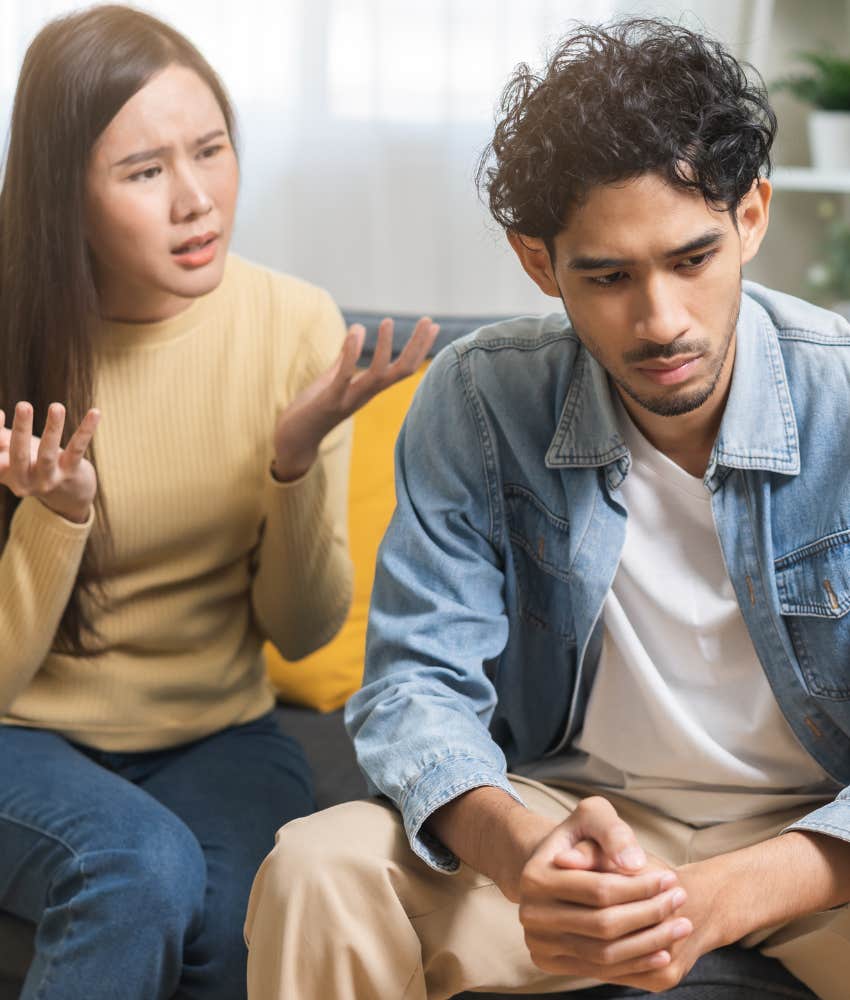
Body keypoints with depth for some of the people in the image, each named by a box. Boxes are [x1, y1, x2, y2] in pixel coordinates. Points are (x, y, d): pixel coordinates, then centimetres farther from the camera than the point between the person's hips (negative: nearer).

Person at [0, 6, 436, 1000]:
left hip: (217, 733, 2)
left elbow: (302, 630, -2)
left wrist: (297, 460, -20)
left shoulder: (296, 324, -8)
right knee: (141, 867, -33)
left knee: (247, 911, -30)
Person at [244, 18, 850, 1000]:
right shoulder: (478, 402, -10)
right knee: (316, 876, -23)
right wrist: (524, 854, -34)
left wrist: (718, 899, -36)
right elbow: (416, 681, -12)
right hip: (570, 804, 2)